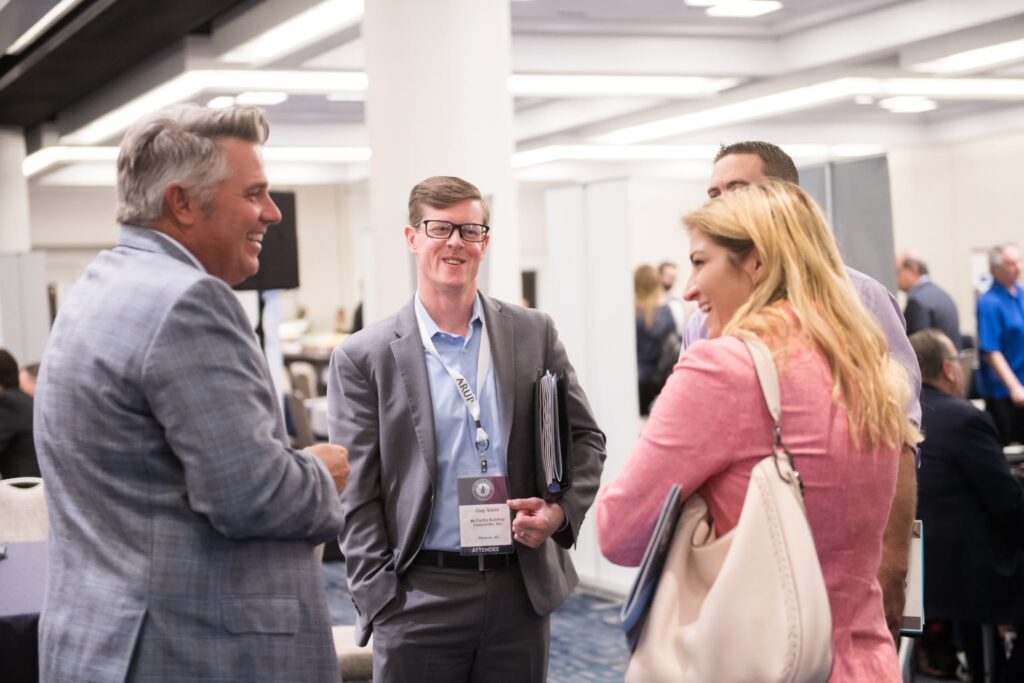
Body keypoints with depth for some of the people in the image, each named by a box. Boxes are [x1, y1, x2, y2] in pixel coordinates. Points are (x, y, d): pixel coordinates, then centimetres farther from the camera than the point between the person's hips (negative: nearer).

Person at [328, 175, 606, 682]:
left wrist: (561, 510, -5)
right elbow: (356, 496, -2)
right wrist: (380, 599, -7)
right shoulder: (364, 357, -1)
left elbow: (585, 437, 13)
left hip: (522, 590, 3)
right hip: (420, 598, -2)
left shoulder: (534, 333, 7)